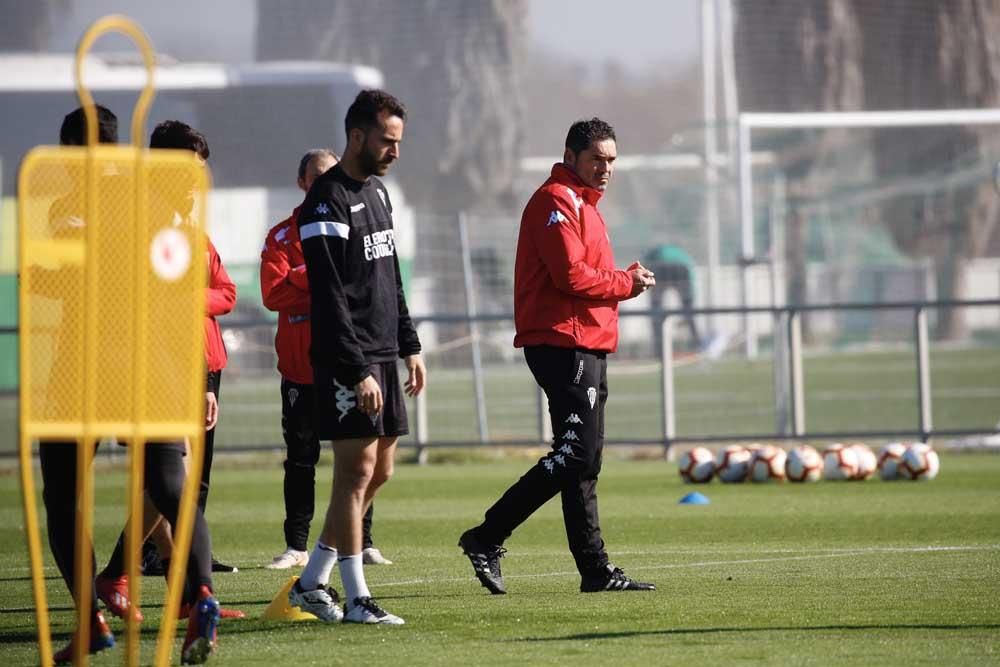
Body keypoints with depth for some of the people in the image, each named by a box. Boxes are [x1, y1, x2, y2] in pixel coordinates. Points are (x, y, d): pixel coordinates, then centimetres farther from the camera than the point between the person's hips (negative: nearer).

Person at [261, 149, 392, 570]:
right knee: (300, 459, 3)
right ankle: (296, 546, 8)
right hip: (300, 365, 0)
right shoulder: (282, 236, 8)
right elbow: (273, 294, -5)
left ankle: (362, 543, 5)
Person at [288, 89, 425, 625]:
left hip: (383, 357, 9)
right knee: (357, 471, -8)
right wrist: (357, 371, -21)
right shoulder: (326, 203, -13)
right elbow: (329, 299, -18)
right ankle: (356, 599, -5)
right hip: (346, 360, -9)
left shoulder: (377, 192, 16)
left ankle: (311, 583, 19)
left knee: (378, 472, 10)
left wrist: (409, 347, 18)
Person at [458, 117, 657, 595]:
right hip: (564, 344, -11)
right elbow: (572, 275, -20)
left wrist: (625, 280, 6)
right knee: (575, 456, -15)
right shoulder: (556, 201, -10)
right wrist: (626, 284, -7)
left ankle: (595, 570, 10)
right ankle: (487, 538, -12)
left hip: (585, 347, 11)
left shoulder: (584, 204, 24)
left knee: (583, 462, 9)